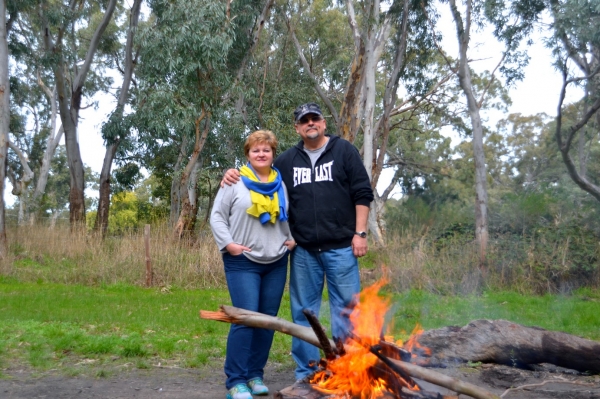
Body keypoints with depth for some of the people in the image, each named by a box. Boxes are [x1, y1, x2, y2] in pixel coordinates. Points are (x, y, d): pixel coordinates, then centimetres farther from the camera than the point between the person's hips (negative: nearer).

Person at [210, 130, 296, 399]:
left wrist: (293, 239, 4)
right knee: (245, 319, -11)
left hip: (276, 263, 5)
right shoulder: (235, 182, -2)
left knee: (268, 319, 8)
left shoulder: (282, 184, 10)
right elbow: (217, 216, -1)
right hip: (243, 262, -4)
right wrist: (228, 244, -12)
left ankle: (255, 374, 21)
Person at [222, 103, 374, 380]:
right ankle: (306, 373, 21)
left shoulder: (344, 151, 2)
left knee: (346, 308, 0)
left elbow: (362, 194, -1)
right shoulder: (288, 160, 13)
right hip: (303, 251, 4)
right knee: (303, 312, 9)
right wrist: (236, 175, 0)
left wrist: (360, 233, -7)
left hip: (340, 248, -3)